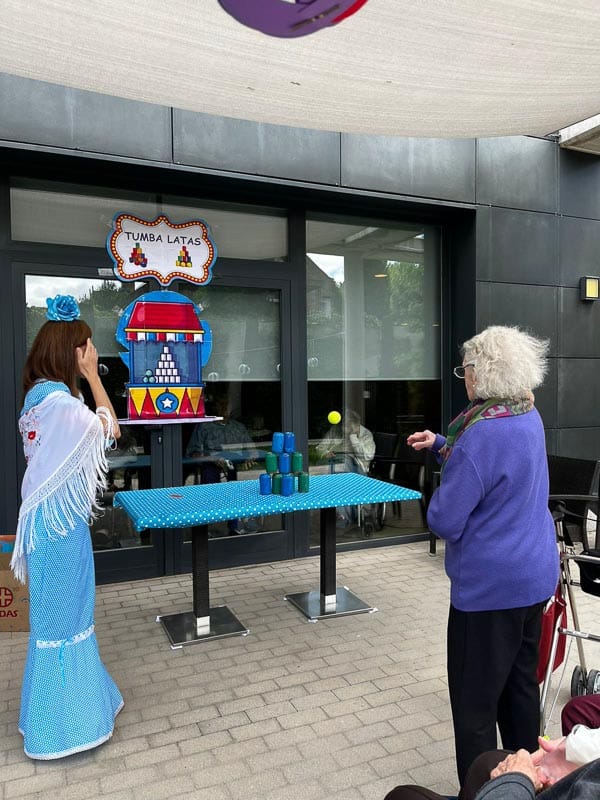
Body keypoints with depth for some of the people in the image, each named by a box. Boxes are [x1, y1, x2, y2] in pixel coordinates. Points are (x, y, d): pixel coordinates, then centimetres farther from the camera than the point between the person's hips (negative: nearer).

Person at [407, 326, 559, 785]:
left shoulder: (482, 432, -26)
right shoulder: (529, 416, 2)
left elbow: (444, 521, -23)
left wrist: (439, 499, -2)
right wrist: (441, 445, 11)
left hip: (491, 585, -9)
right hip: (535, 574, 9)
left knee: (475, 701, 6)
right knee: (521, 683, 23)